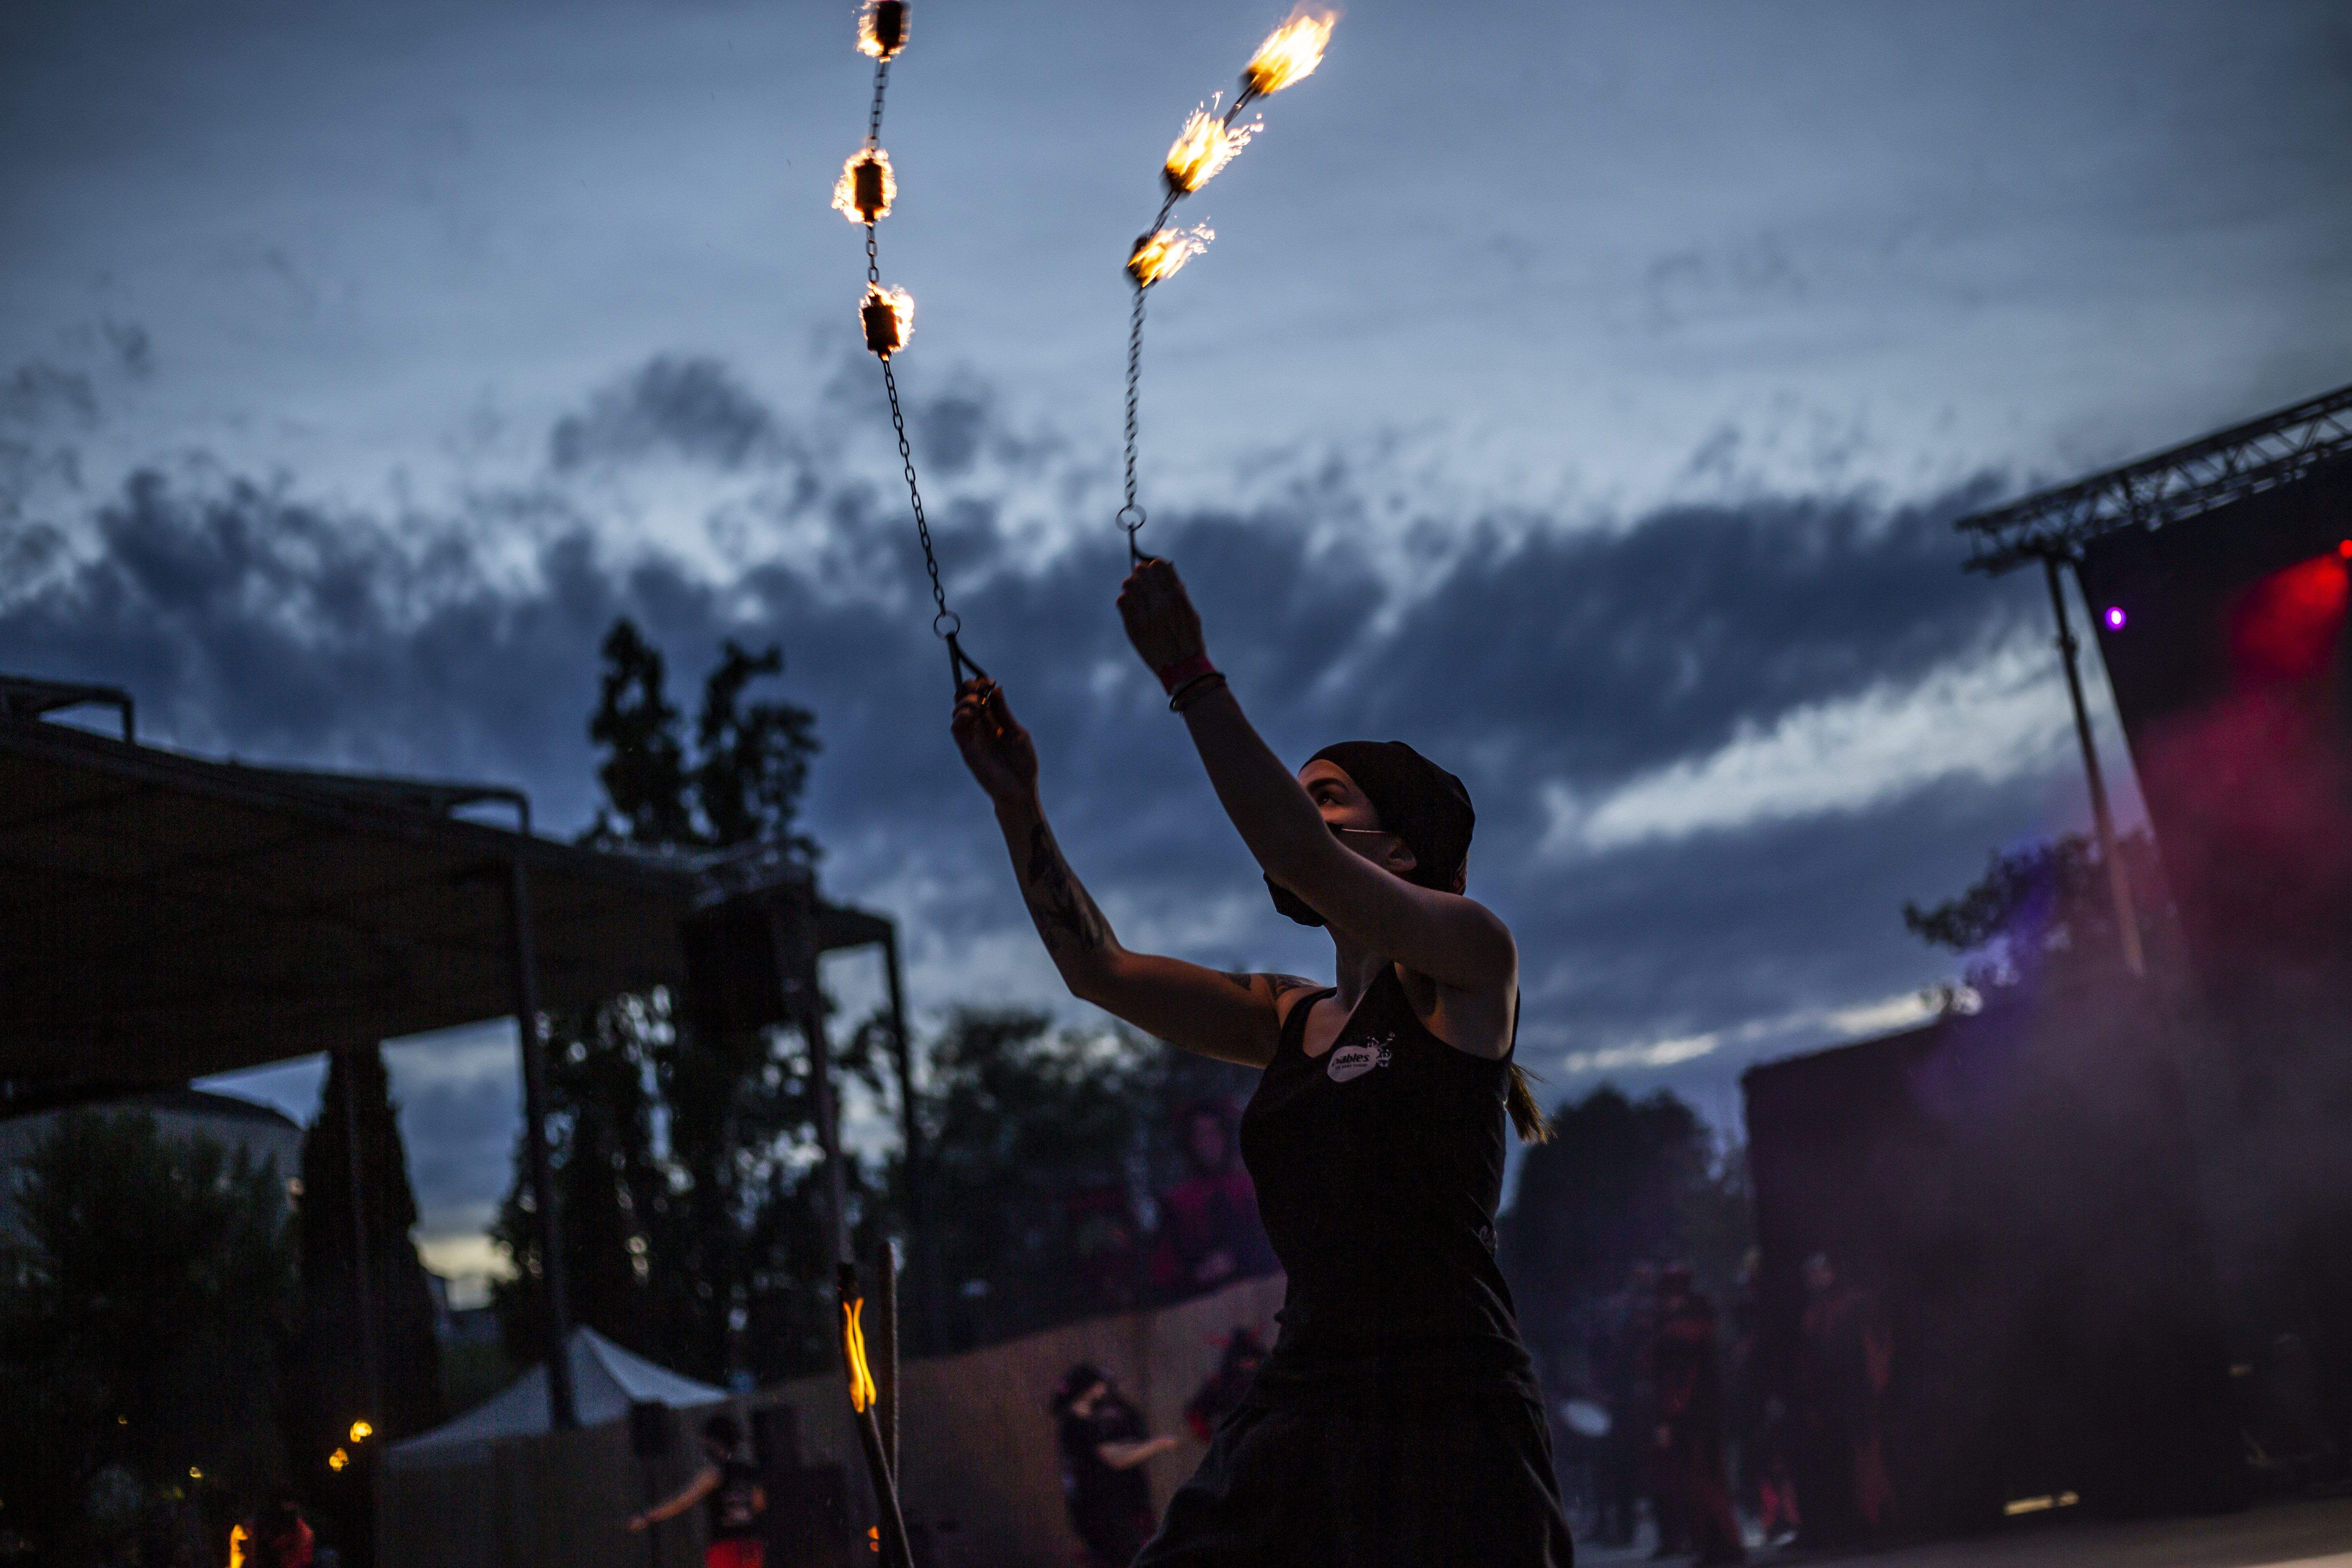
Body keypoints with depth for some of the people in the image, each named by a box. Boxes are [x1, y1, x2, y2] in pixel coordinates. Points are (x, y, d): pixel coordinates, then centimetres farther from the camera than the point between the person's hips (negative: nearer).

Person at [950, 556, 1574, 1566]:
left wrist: (1189, 677, -14)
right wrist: (1018, 803, 9)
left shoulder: (1469, 964, 0)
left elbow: (1300, 859, -14)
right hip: (1295, 1415, 6)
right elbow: (1101, 970, 15)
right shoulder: (1292, 1021, 19)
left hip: (1443, 1418, -6)